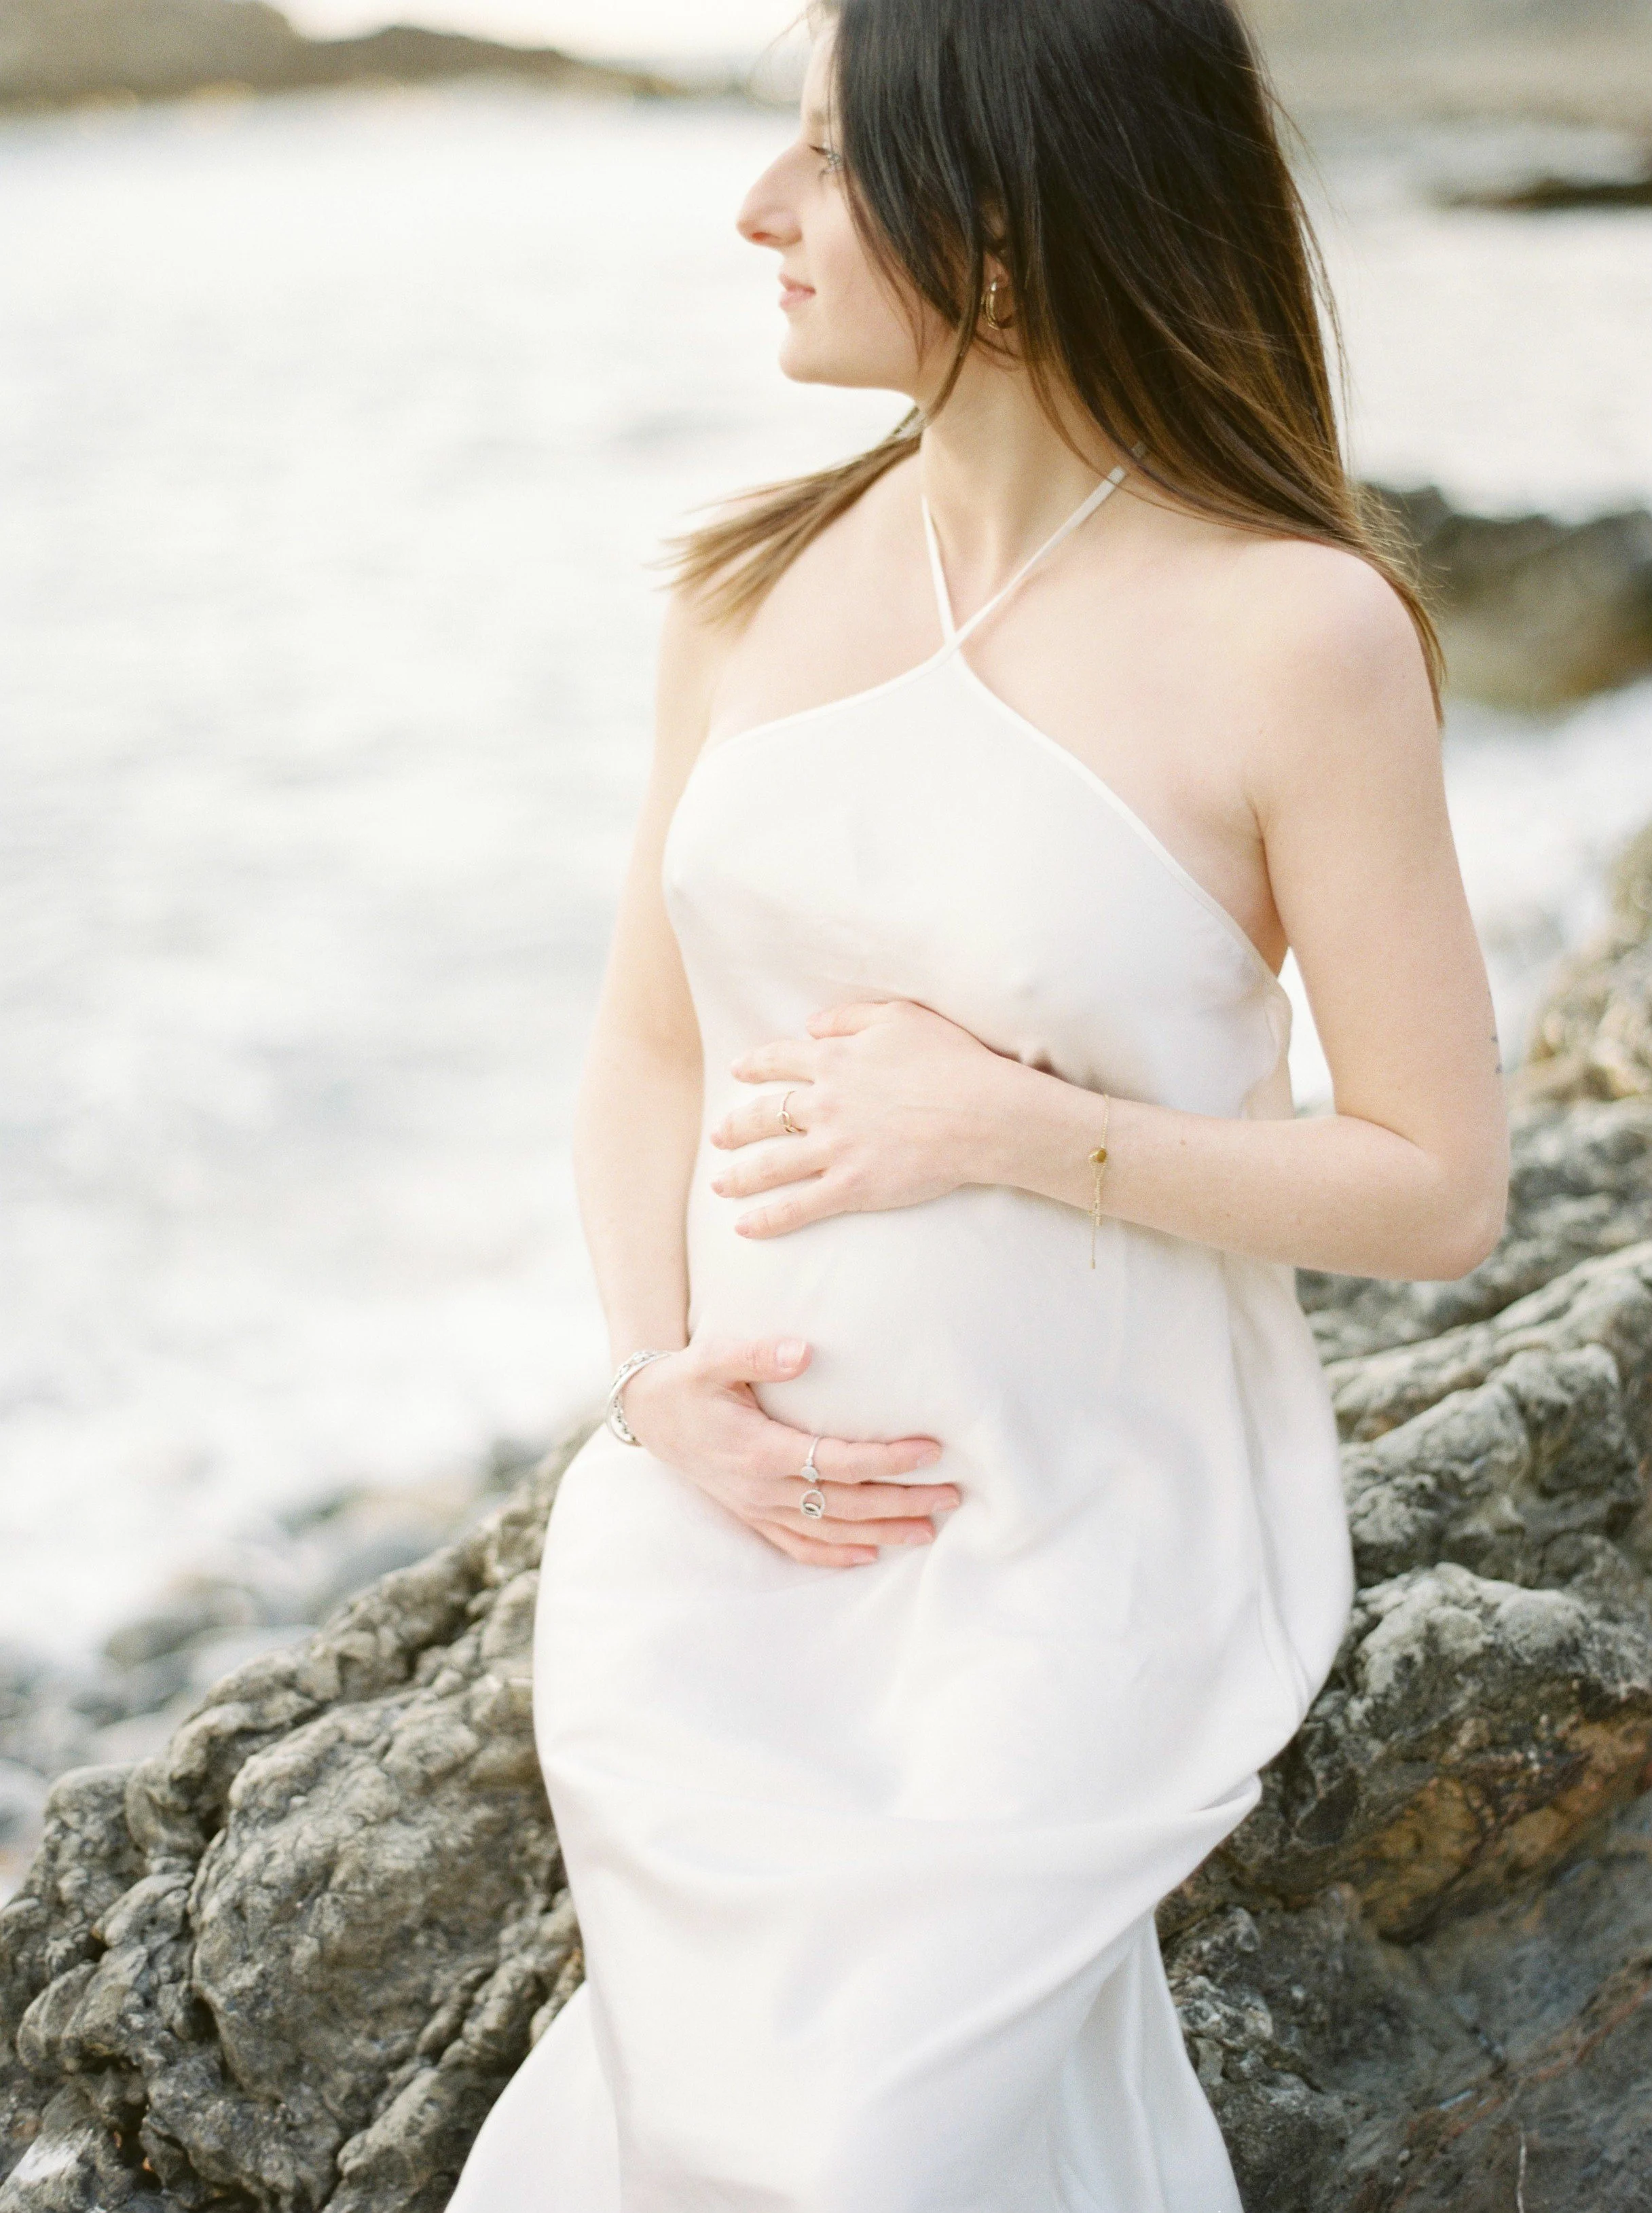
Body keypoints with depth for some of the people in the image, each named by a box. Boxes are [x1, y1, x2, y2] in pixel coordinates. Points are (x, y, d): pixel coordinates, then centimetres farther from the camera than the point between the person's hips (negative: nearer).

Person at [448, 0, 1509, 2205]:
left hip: (1072, 1557, -4)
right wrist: (659, 1374, -7)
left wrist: (1027, 1127, -20)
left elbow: (1441, 1188, -11)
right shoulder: (754, 585, 1)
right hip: (725, 1514, 5)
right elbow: (650, 1042, 8)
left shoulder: (1294, 631, -14)